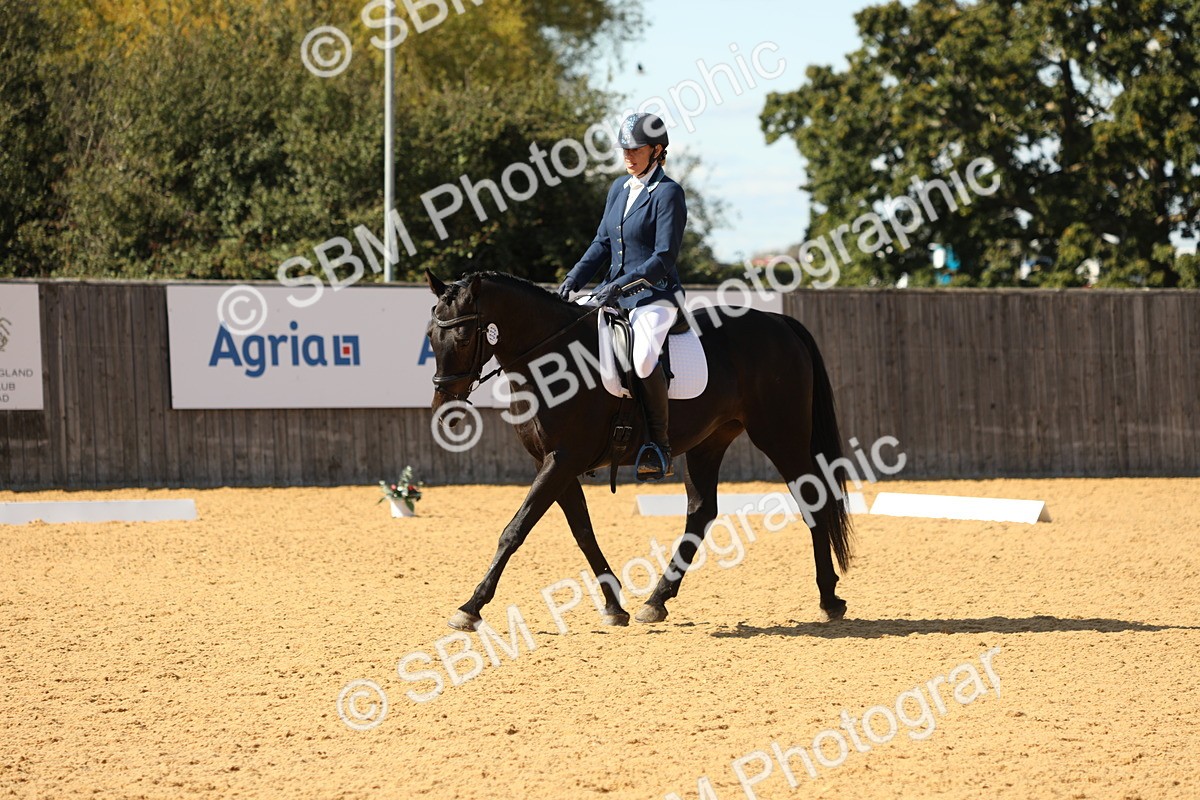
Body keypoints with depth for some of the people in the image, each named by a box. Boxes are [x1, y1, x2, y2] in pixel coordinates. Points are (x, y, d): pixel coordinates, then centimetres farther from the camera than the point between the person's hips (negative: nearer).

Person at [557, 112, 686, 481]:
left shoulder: (668, 193, -10)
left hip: (655, 296, -9)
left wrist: (622, 285, -24)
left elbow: (664, 257, -16)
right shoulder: (620, 188, 14)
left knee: (642, 357, -34)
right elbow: (603, 242, 16)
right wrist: (575, 279, 1)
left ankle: (659, 446, -22)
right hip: (613, 292, 9)